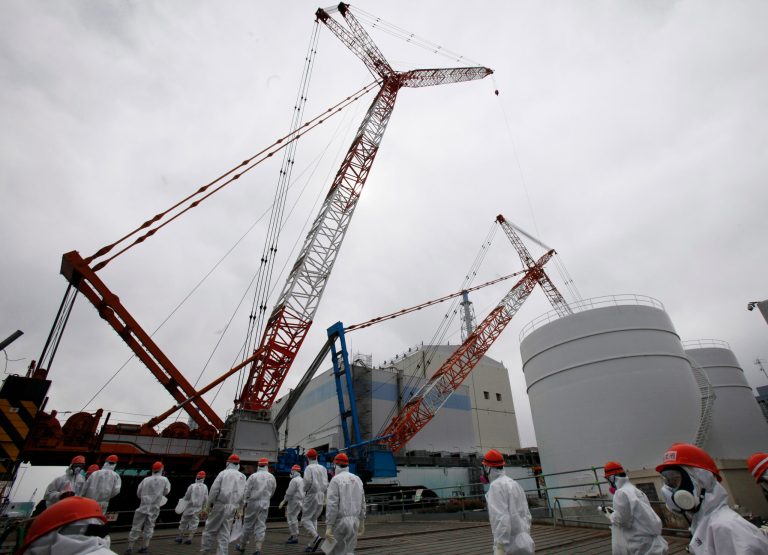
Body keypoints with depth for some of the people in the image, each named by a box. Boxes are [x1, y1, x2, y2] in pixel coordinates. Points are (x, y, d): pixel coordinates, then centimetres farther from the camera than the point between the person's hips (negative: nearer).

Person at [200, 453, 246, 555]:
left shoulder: (223, 473, -3)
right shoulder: (242, 477, 8)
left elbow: (214, 489, -9)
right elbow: (244, 494, 10)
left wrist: (210, 503, 2)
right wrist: (239, 508, 18)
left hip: (220, 505, -4)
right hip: (232, 508, 4)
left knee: (211, 528, 10)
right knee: (225, 533, 12)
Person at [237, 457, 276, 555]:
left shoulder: (253, 476, -8)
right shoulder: (272, 477, 2)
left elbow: (246, 490, -9)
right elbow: (272, 492, 11)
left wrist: (245, 501, 3)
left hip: (253, 503, -2)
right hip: (265, 504, 2)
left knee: (248, 525, 13)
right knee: (261, 526, 6)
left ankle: (242, 546, 27)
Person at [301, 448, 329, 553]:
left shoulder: (309, 468, -9)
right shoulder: (323, 468, 8)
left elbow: (307, 481, -24)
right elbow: (326, 484, 6)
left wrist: (305, 489, -6)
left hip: (311, 496, -6)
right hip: (321, 496, 6)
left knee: (305, 519, 1)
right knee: (313, 519, 17)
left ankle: (316, 537, -20)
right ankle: (312, 545, 12)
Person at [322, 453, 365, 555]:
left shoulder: (336, 479, -10)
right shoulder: (357, 479, 10)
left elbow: (332, 505, -17)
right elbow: (362, 503, 13)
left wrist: (328, 527, -15)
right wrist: (361, 522, 20)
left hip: (340, 521, -6)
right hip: (354, 521, 6)